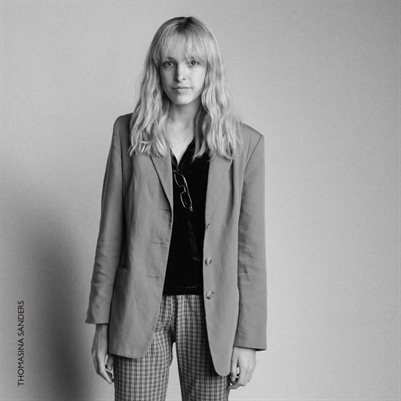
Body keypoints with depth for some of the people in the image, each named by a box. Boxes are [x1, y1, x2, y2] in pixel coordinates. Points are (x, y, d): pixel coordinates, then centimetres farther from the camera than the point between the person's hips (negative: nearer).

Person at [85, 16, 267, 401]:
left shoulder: (245, 143, 0)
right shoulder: (129, 132, 3)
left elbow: (251, 246, 0)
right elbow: (110, 233, 4)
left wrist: (247, 338, -2)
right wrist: (101, 324, 2)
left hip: (210, 311, 0)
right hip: (140, 308, 1)